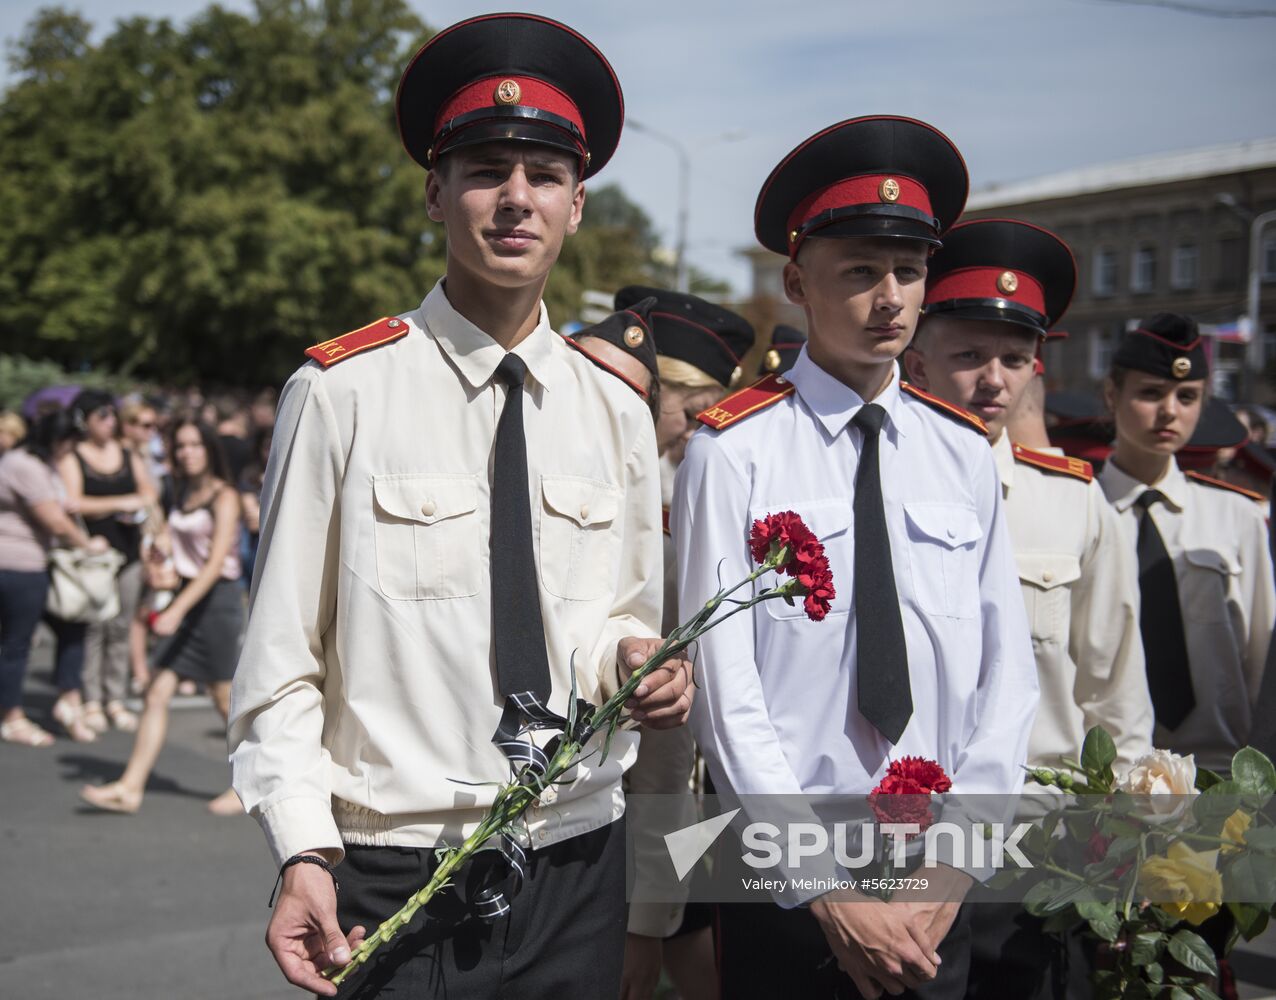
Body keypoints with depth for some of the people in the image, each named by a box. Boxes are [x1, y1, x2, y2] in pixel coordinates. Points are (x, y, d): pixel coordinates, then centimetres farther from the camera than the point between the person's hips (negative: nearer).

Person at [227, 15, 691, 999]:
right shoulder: (341, 392, -7)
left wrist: (630, 658, -8)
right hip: (392, 876, -4)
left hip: (575, 866, 4)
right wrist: (303, 853, -13)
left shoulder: (618, 411, 6)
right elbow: (281, 658, -5)